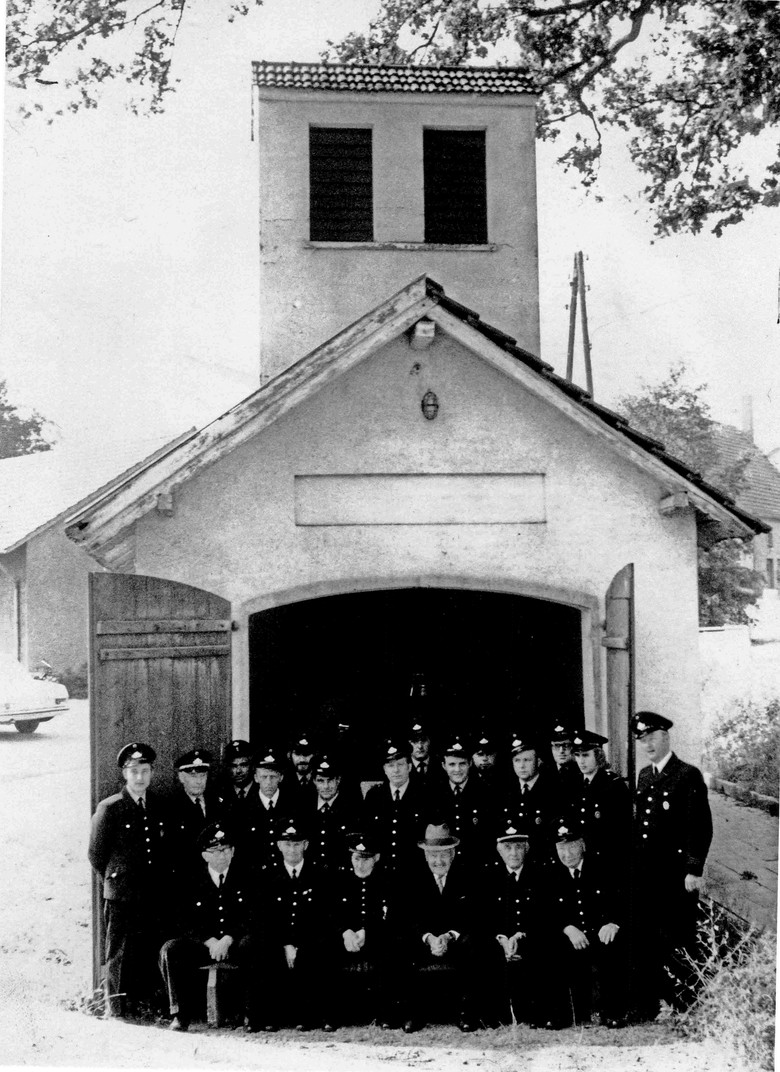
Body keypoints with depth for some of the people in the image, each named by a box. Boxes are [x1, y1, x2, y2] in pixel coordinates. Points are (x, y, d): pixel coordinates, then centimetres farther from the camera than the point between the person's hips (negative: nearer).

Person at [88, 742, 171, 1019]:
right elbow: (96, 854, 3)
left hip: (155, 895, 4)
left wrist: (162, 882, 12)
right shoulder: (109, 808, -2)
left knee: (151, 951, 2)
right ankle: (115, 1004, 6)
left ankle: (145, 1002, 10)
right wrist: (115, 879, 6)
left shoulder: (159, 807, 12)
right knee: (119, 951, -2)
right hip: (121, 894, -4)